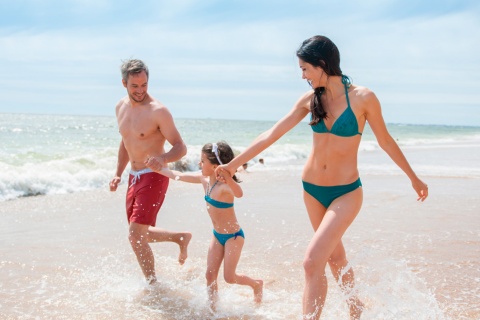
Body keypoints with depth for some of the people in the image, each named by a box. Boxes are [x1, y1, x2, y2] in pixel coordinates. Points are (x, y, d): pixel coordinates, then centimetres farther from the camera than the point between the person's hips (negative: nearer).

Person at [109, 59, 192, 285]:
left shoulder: (158, 111, -18)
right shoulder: (121, 107, 5)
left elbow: (180, 147, -17)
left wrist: (163, 159, -37)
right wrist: (118, 174, 14)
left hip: (154, 177, -8)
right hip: (134, 177, 8)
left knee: (136, 236, -14)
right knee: (140, 234, 17)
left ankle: (152, 285, 3)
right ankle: (181, 238, 39)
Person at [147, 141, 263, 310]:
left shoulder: (224, 186, -29)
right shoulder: (204, 179, -5)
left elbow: (239, 193, -51)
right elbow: (179, 175, 7)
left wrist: (229, 180, -71)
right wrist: (157, 168, 9)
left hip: (233, 236, -7)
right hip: (217, 235, 7)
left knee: (229, 277, -2)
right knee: (210, 274, 4)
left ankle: (256, 284, 25)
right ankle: (212, 307, 16)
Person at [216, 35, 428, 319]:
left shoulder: (363, 98, -15)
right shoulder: (311, 99, -2)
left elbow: (386, 141, -2)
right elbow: (272, 134, 1)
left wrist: (414, 178, 7)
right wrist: (234, 163, 2)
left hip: (346, 192, -5)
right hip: (312, 189, 5)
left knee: (313, 261, -17)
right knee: (335, 255, 20)